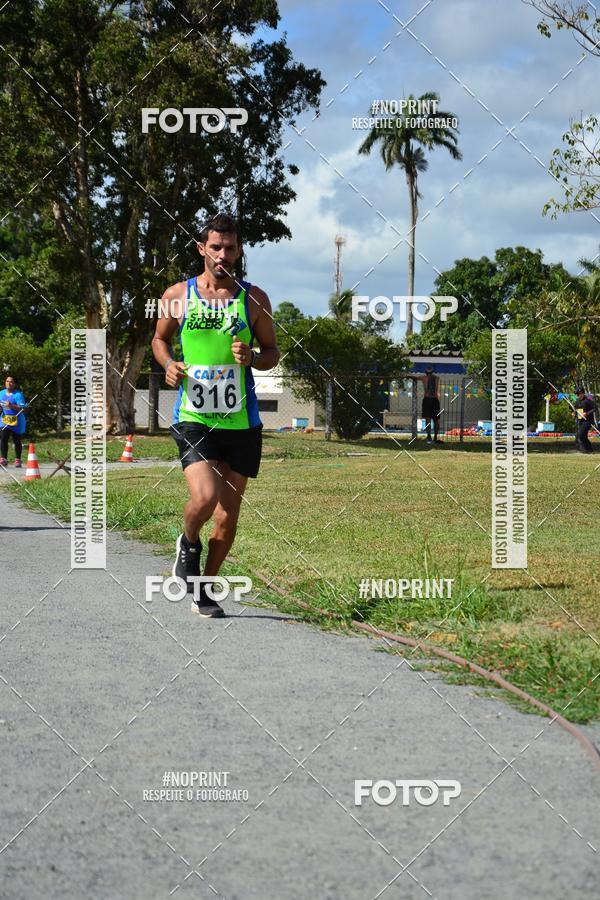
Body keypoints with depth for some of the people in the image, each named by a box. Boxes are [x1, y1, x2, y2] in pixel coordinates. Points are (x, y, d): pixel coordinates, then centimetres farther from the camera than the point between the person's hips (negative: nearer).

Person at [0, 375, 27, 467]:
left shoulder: (18, 394, -11)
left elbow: (22, 408, -18)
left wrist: (11, 406, -32)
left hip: (17, 421, -4)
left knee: (17, 441, 6)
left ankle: (18, 460, 19)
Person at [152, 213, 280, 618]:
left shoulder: (254, 299, 3)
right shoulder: (177, 295, 2)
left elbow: (272, 351, 11)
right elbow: (160, 338, 17)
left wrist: (252, 358, -12)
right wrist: (169, 364, -4)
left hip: (242, 421, 2)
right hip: (192, 418, -2)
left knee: (229, 512, 7)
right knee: (205, 497, -21)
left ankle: (205, 590, 25)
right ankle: (189, 542, 13)